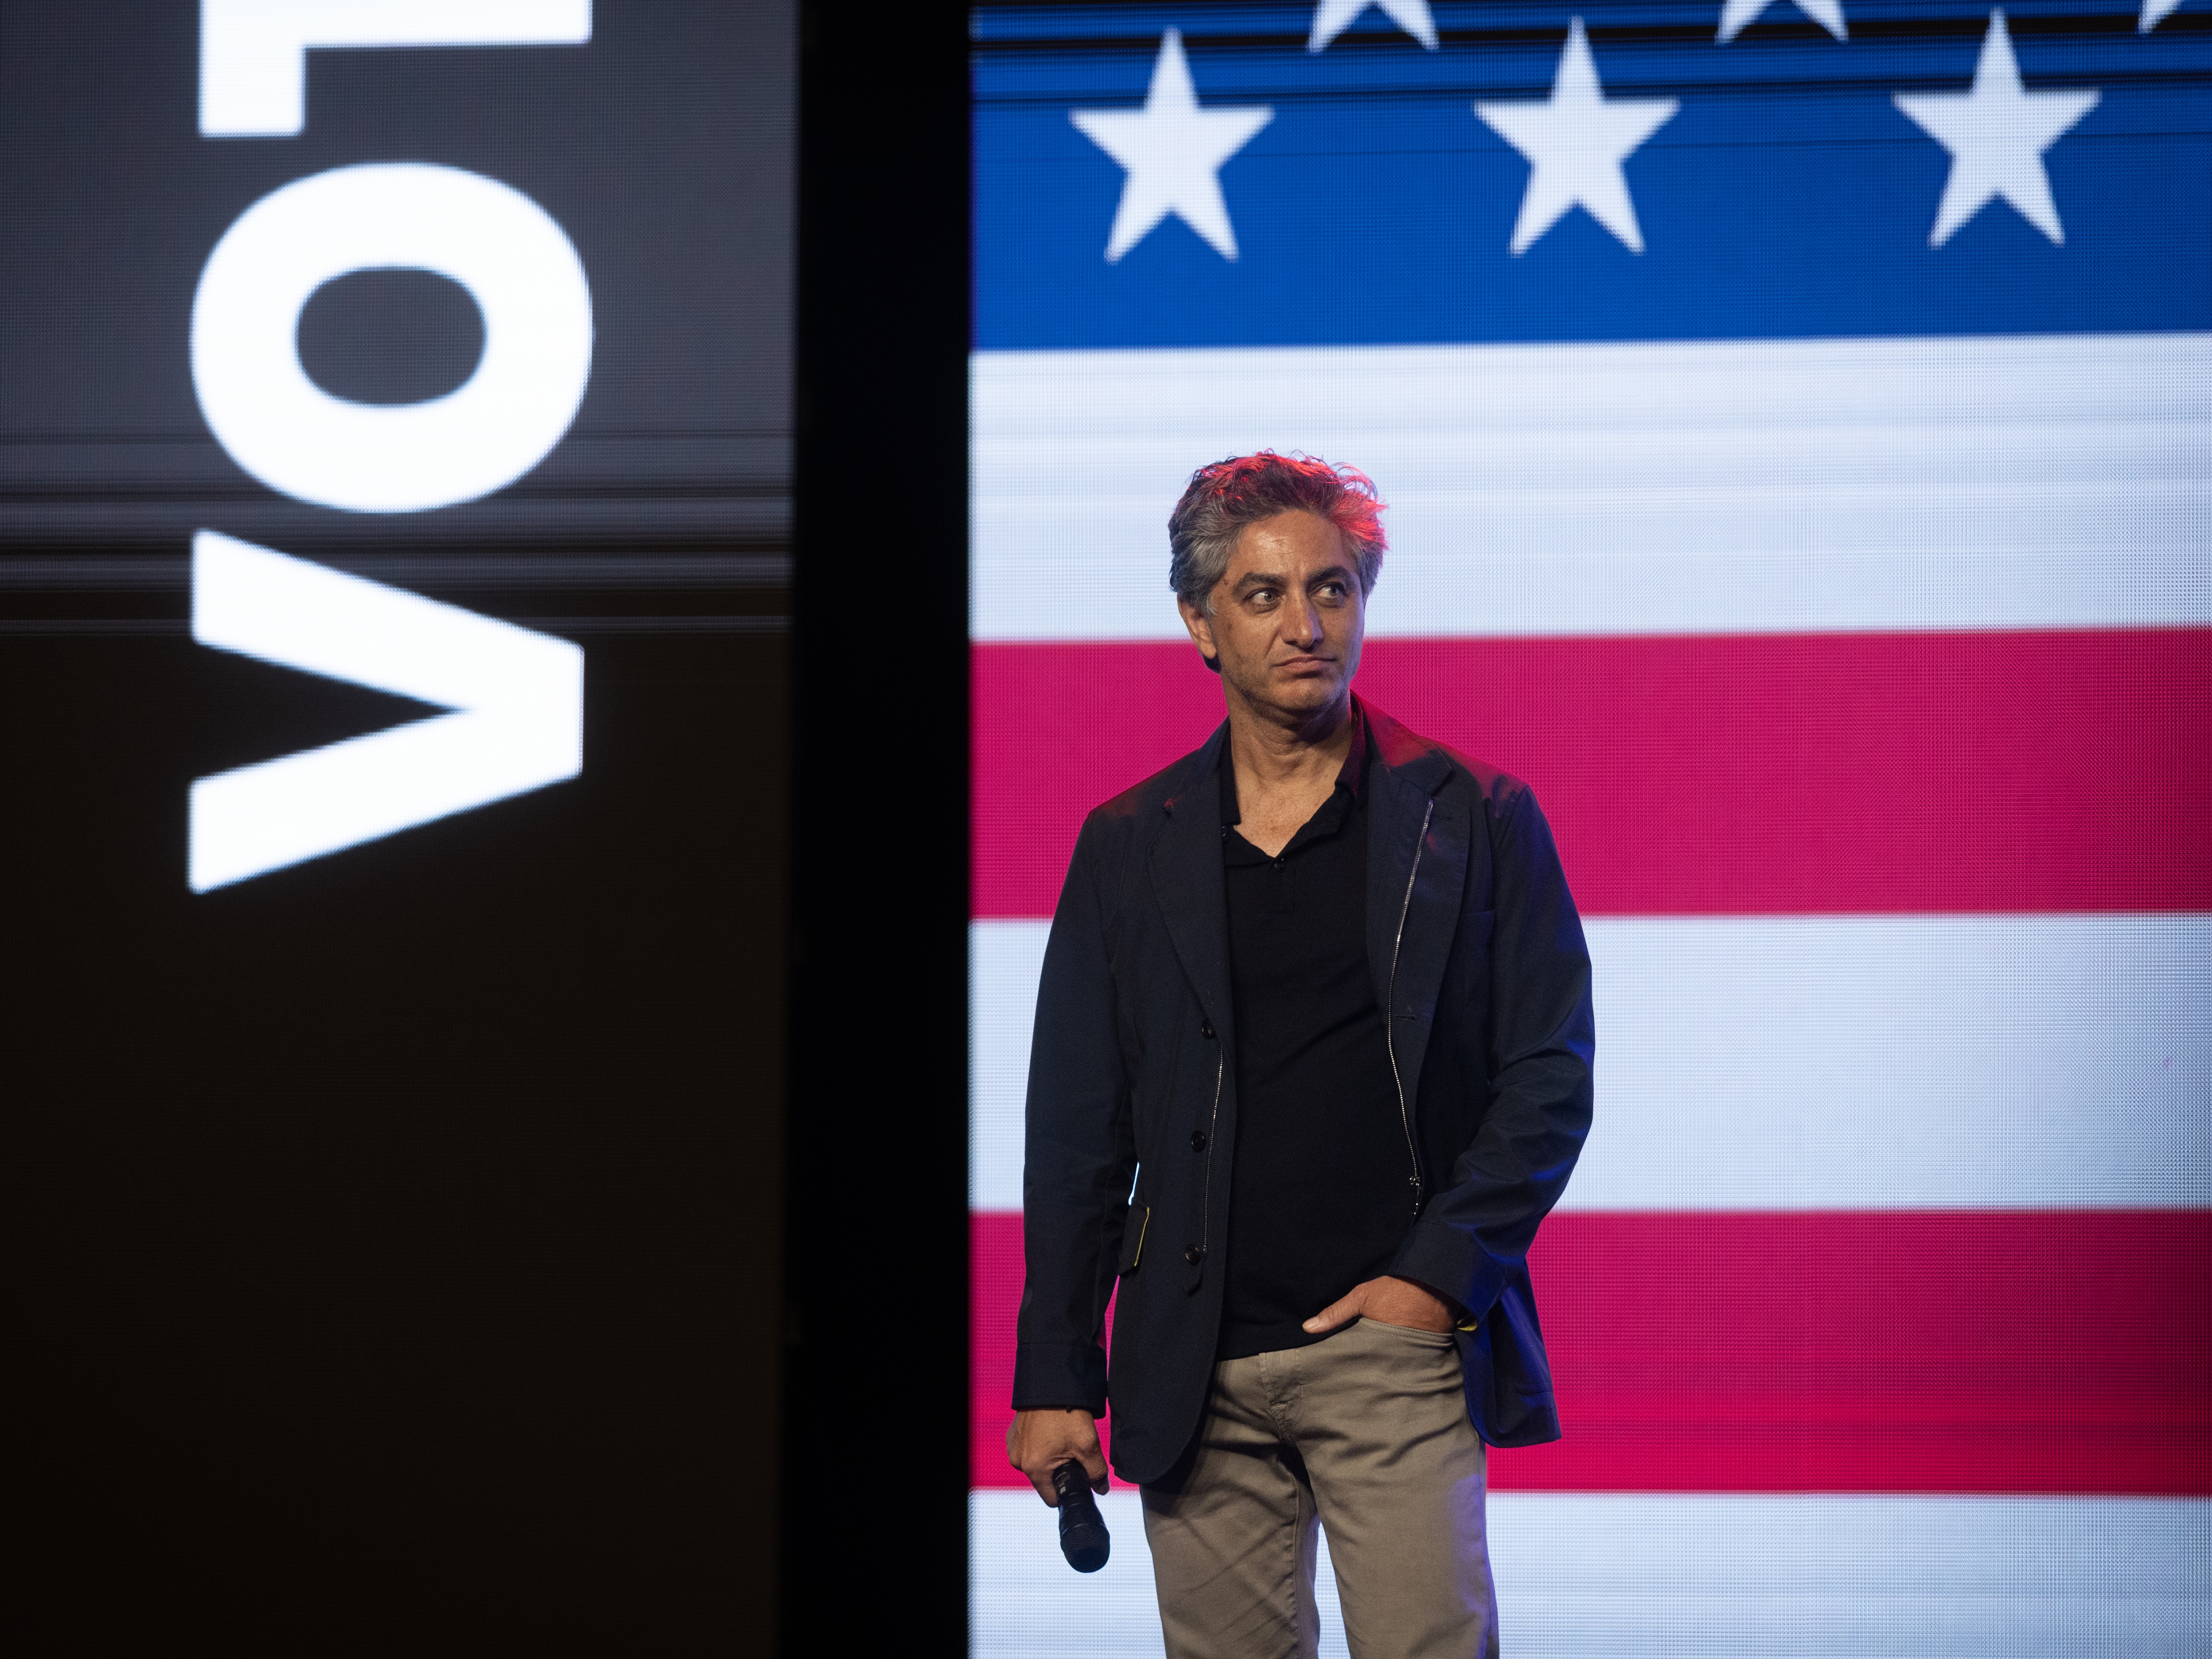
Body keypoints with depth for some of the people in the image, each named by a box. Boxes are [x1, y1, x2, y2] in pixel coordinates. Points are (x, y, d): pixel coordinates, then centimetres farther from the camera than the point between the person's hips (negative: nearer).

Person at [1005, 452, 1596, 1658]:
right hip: (1195, 1365, 2)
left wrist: (1444, 1273, -8)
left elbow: (1551, 1074, 3)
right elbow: (1077, 1130, 10)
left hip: (1397, 1336, -2)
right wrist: (1055, 1375, 6)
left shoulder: (1475, 821, 5)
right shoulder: (1127, 848, 10)